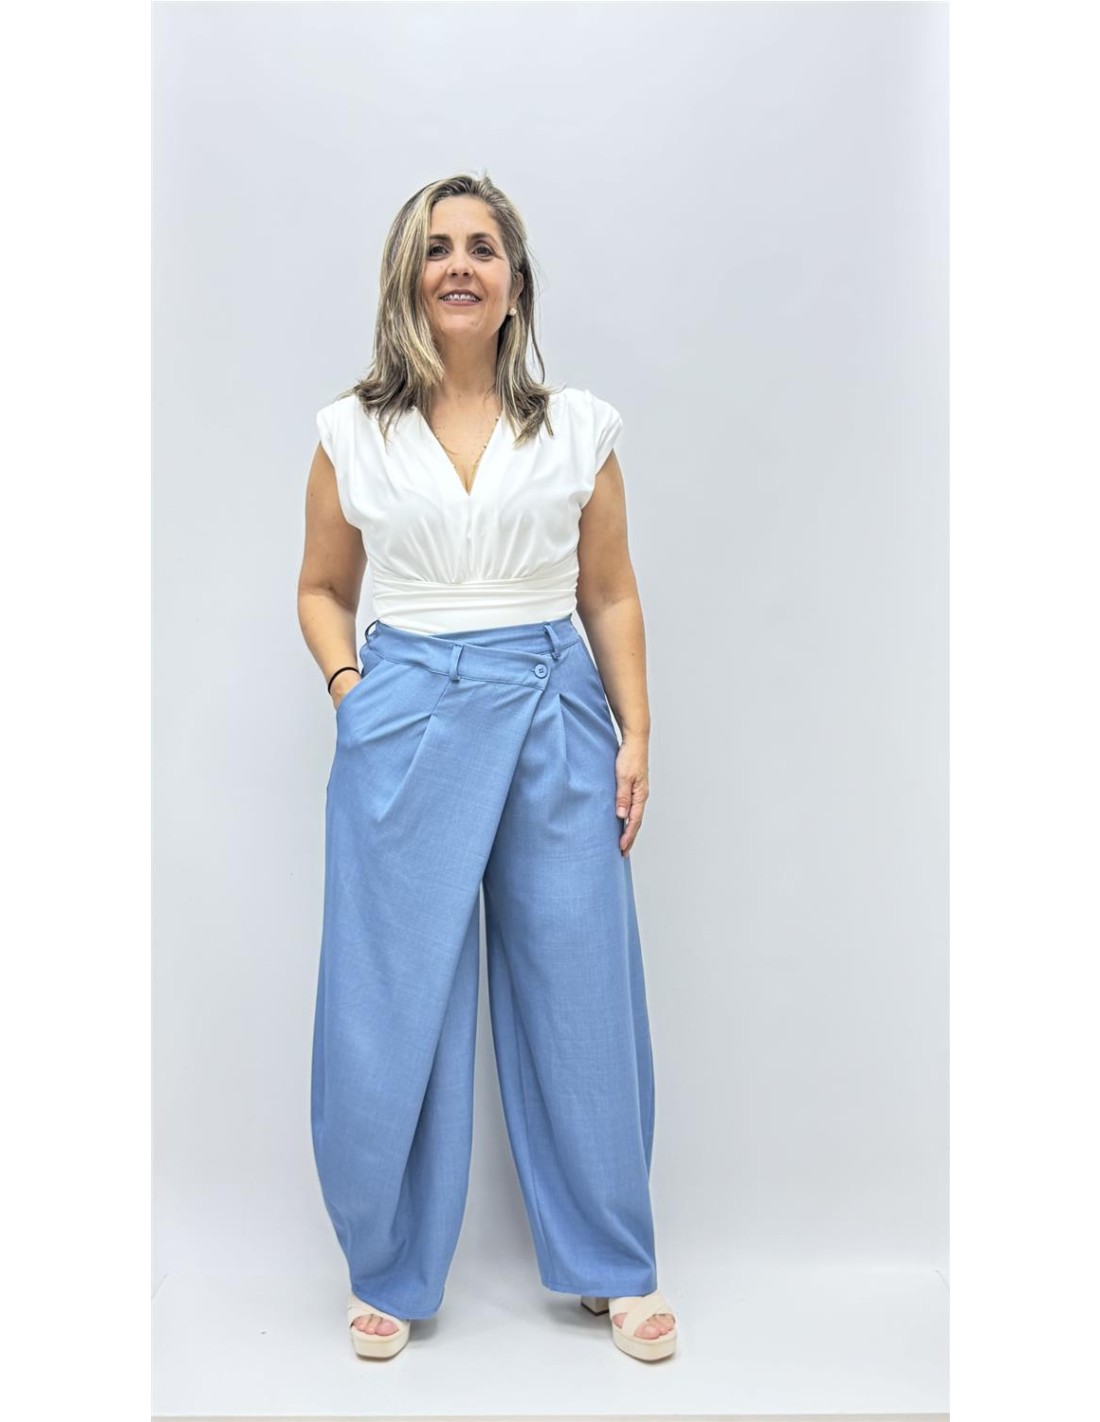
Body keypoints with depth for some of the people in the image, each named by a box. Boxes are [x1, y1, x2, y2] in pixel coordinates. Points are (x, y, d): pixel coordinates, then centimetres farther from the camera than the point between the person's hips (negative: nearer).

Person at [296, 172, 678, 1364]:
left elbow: (611, 596, 8)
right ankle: (391, 1274, 27)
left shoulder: (577, 427, 6)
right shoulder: (353, 431, 6)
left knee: (582, 996, 6)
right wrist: (349, 689, -2)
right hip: (404, 723, 0)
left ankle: (615, 1266, 27)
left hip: (554, 716, 0)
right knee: (391, 1006, 5)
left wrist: (635, 733, 1)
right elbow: (322, 587, 14)